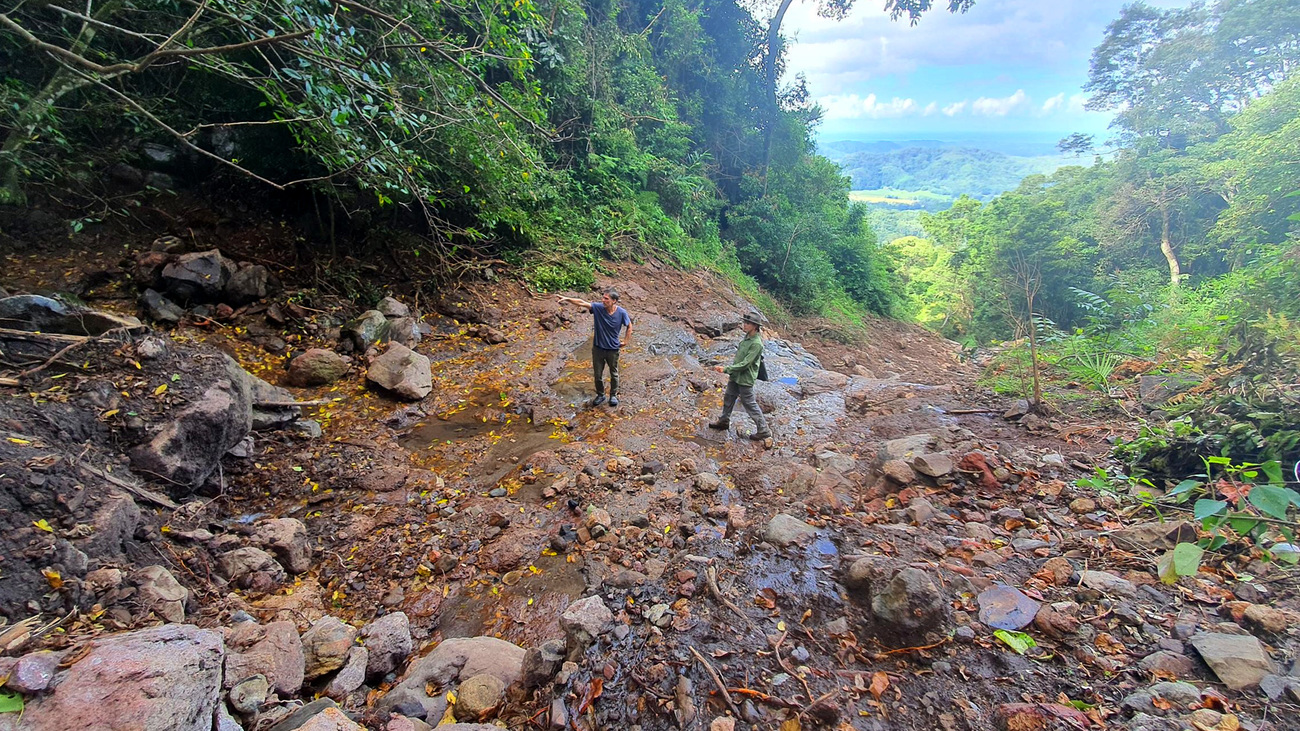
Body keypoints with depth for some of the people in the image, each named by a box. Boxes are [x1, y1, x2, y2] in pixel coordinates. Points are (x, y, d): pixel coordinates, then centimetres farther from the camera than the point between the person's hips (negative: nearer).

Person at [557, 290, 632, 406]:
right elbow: (581, 303, -21)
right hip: (598, 348, 1)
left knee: (614, 374, 16)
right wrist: (566, 299, -34)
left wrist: (625, 341, 0)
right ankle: (600, 395, 36)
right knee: (597, 374, 13)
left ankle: (613, 395, 38)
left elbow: (629, 326, 1)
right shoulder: (598, 307, -14)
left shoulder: (621, 313, -15)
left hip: (613, 349, -1)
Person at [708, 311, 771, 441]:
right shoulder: (747, 337, 4)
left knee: (750, 405, 0)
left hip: (745, 379, -9)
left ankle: (764, 431, 12)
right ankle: (724, 421, 41)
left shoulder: (756, 344, -24)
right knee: (728, 398, 21)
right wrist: (731, 372, 19)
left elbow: (745, 364, -26)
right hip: (735, 376, 9)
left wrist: (726, 369, -26)